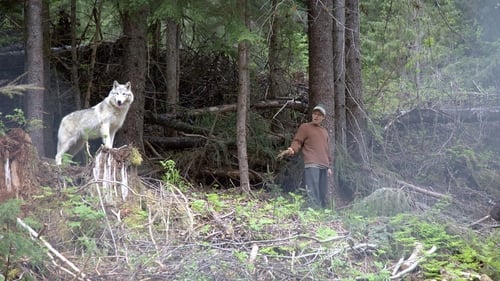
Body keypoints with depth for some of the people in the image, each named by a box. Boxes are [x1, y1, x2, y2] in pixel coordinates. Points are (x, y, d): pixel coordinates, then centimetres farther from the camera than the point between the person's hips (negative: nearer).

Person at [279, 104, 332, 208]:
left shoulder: (324, 131, 26)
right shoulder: (305, 127, 9)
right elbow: (297, 142, 0)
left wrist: (329, 166, 25)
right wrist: (291, 150, -21)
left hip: (324, 167, 7)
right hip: (311, 165, -7)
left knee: (323, 195, 5)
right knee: (313, 194, -18)